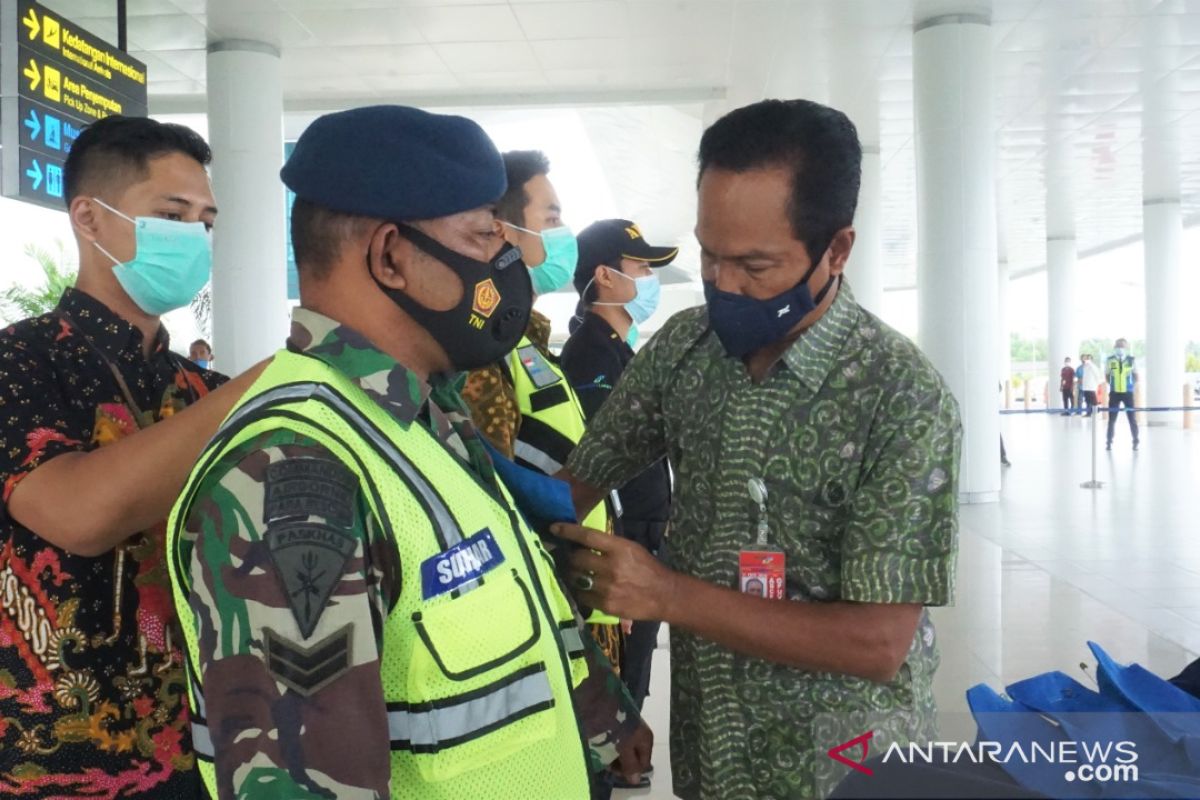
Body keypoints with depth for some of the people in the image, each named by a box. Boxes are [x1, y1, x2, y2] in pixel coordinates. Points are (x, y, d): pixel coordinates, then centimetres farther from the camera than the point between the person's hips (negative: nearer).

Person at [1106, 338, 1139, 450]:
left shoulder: (1131, 360, -5)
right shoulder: (1110, 360, -4)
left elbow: (1136, 375, 8)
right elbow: (1107, 375, 9)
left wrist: (1132, 384, 0)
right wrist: (1113, 384, 1)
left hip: (1128, 392, -1)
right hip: (1114, 393, 1)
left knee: (1132, 417, 3)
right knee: (1112, 418, 5)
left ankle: (1135, 441, 13)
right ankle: (1109, 442, 13)